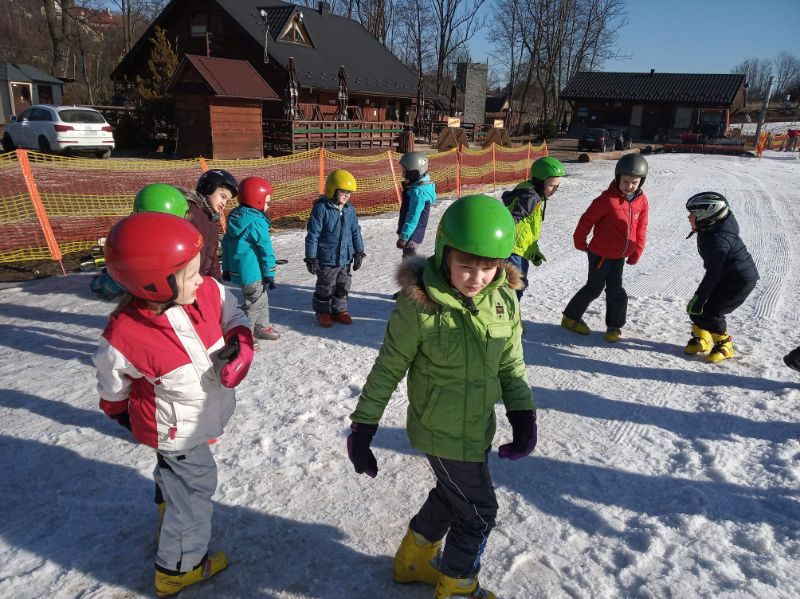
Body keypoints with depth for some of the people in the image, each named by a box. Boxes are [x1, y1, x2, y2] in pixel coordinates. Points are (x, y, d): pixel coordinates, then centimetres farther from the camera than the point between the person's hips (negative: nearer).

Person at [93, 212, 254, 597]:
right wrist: (125, 418, 7)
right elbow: (113, 389, -11)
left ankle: (172, 525, 61)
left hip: (209, 414, 6)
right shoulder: (125, 338, -32)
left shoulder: (208, 292, -23)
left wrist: (241, 348, -21)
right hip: (178, 433, -6)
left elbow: (235, 319, -2)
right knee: (193, 491, 8)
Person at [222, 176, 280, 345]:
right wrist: (270, 274, -11)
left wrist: (226, 268, 21)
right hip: (252, 272, -9)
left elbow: (226, 244, 14)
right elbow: (266, 249, -19)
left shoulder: (234, 216, 8)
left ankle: (262, 327, 37)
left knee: (262, 299, 23)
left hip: (236, 269, 9)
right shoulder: (256, 221, -20)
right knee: (255, 302, 4)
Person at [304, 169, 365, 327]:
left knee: (343, 286, 17)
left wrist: (359, 252, 9)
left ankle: (339, 310, 35)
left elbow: (356, 232, 10)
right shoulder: (321, 208, -17)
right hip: (327, 259, -5)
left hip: (346, 258, 6)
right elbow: (312, 234, -14)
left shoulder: (350, 209, 1)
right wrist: (311, 257, -13)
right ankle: (322, 311, 30)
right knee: (326, 288, 10)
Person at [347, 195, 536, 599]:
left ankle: (414, 560, 53)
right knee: (478, 512, 9)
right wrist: (362, 426, -8)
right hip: (442, 431, -6)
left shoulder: (504, 300, -9)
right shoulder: (418, 304, -24)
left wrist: (523, 413, -8)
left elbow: (511, 365, 3)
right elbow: (388, 370, -13)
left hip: (478, 427, 6)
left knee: (451, 495, 25)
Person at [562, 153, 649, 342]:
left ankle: (614, 326, 24)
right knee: (594, 288, 5)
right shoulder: (608, 199, -21)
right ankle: (570, 317, 21)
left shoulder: (641, 201, -1)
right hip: (601, 253, -5)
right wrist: (580, 241, -2)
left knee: (615, 291, 10)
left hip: (620, 255, 5)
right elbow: (587, 219, -12)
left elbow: (641, 228, 9)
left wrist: (636, 252, 10)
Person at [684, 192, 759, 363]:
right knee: (695, 308, 5)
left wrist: (698, 297, -26)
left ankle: (725, 346, 8)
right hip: (728, 276, 10)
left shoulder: (718, 239, -29)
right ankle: (701, 339, 24)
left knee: (709, 312, -12)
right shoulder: (709, 230, 1)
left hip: (741, 281, -9)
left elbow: (713, 273, -29)